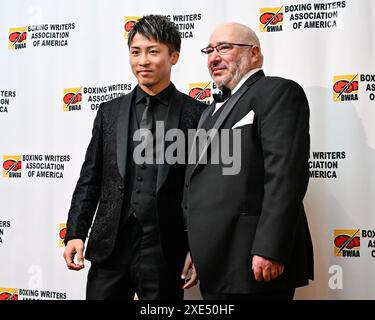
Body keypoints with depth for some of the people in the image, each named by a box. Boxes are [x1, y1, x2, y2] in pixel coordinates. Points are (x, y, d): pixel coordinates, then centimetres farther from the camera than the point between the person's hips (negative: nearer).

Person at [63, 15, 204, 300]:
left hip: (165, 250, -3)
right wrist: (75, 233, 2)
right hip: (110, 245, 3)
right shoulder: (110, 111, 10)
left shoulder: (197, 114, -2)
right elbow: (90, 179, 10)